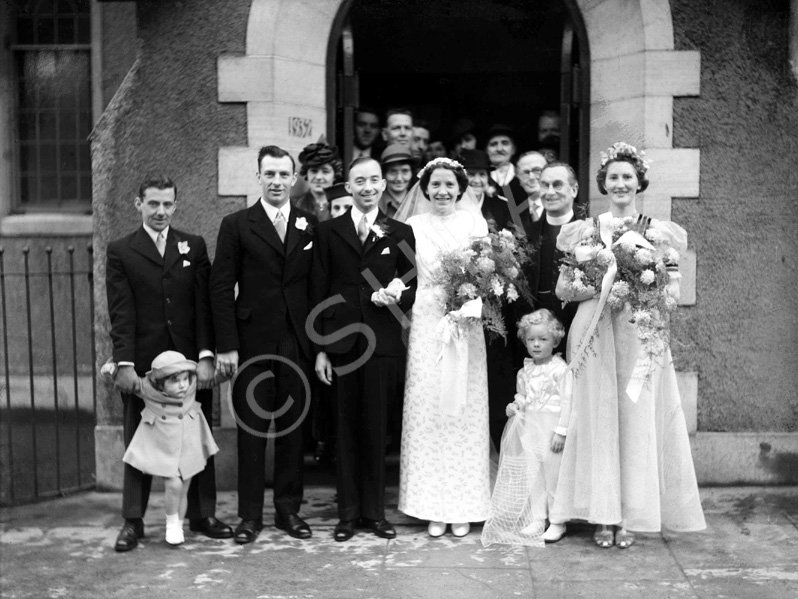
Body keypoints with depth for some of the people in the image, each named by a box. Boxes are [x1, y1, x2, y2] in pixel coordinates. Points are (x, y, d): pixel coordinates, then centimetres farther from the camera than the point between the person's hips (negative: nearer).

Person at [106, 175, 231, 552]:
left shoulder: (194, 247, 9)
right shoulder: (120, 252, 4)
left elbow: (204, 304, 3)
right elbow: (121, 313, -2)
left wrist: (206, 355, -6)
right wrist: (125, 363, -10)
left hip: (191, 360, 2)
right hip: (143, 362, -1)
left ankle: (202, 515, 17)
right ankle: (133, 522, 14)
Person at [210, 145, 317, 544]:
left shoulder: (310, 226, 8)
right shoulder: (236, 225, 1)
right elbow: (221, 289, -2)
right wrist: (225, 346, -9)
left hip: (297, 344, 2)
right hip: (252, 344, -2)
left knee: (292, 428, 9)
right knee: (251, 430, 4)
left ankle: (289, 509, 20)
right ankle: (250, 515, 13)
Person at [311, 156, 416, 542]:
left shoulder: (400, 233, 7)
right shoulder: (328, 232, 6)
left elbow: (411, 288, 9)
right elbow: (319, 293, 4)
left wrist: (395, 296, -14)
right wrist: (320, 348, -1)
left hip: (381, 343, 0)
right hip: (341, 344, 0)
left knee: (376, 429, 4)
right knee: (347, 429, 6)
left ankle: (375, 512, 16)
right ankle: (348, 513, 16)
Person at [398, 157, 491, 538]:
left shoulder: (475, 223, 5)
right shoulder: (413, 226, 7)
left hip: (465, 325, 0)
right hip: (426, 326, 1)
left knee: (465, 413, 1)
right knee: (427, 412, 1)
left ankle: (464, 507, 10)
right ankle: (432, 507, 9)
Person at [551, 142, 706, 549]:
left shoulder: (658, 232, 7)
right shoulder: (585, 231, 7)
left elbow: (672, 291, 3)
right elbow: (563, 288, 4)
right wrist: (602, 287, -12)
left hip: (642, 336, 0)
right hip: (596, 336, 0)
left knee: (638, 420, 0)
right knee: (598, 420, -1)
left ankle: (631, 516, 8)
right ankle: (603, 515, 5)